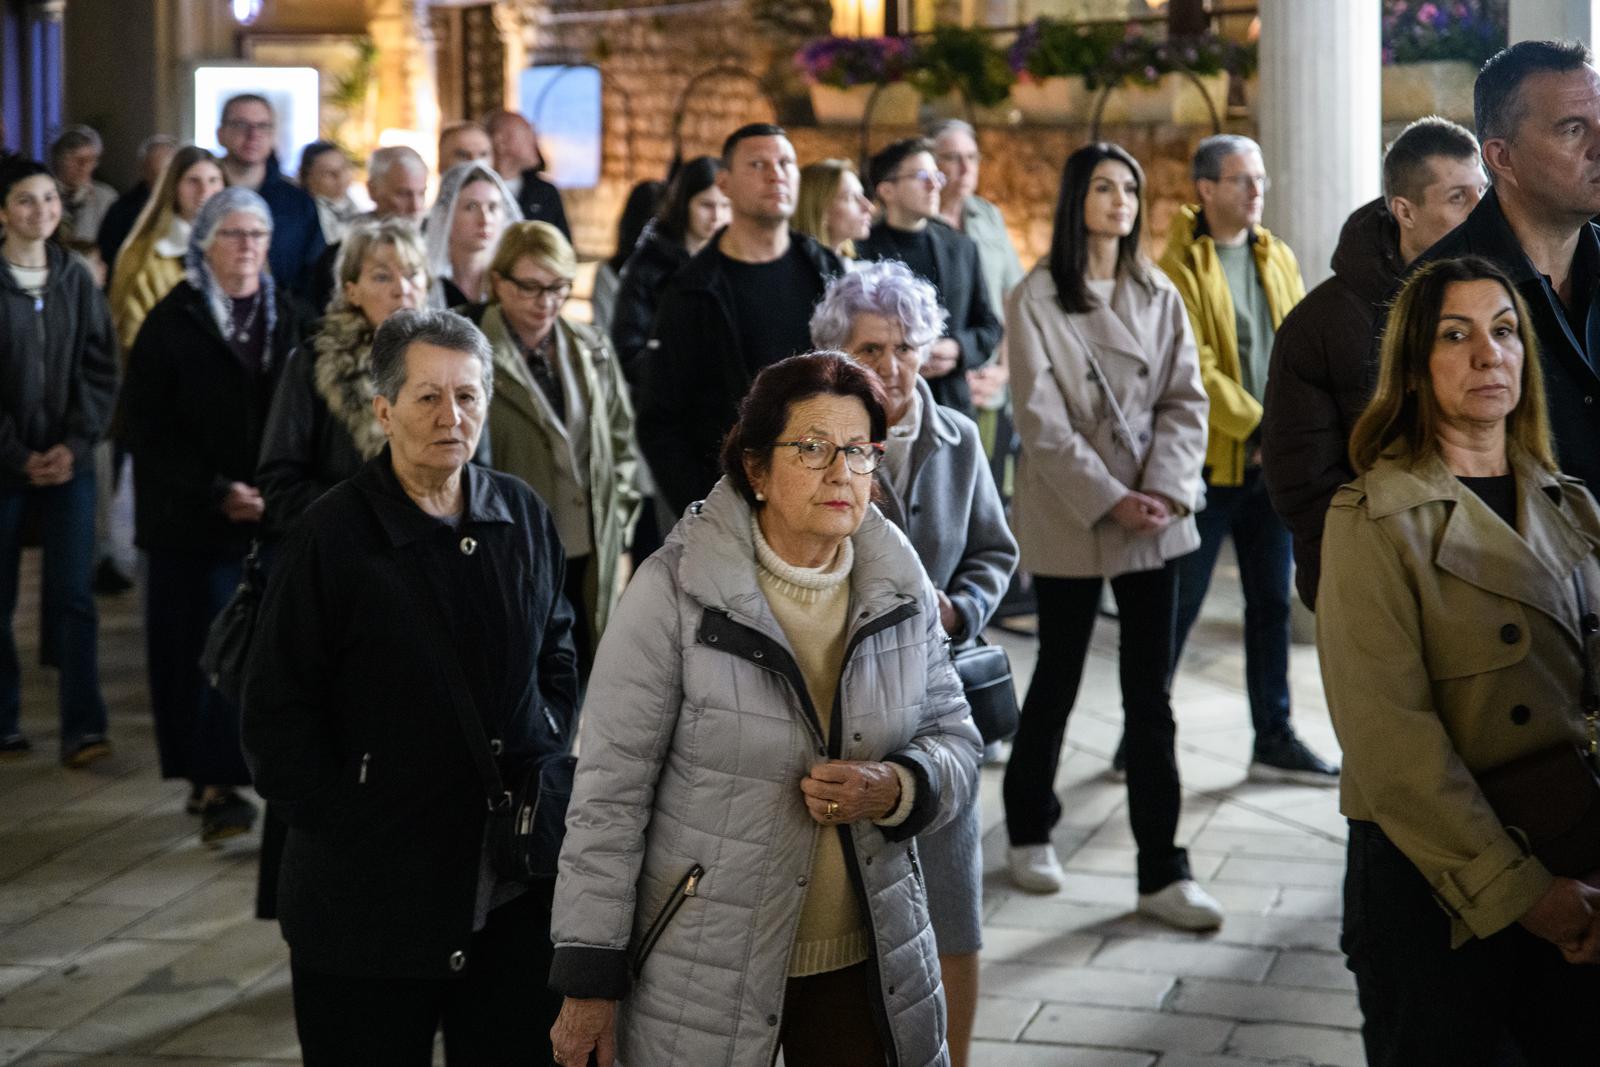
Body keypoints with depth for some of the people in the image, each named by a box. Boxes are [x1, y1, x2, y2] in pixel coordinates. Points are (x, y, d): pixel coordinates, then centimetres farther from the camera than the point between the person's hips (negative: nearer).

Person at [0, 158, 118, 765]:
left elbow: (101, 370, 5)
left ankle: (82, 729, -7)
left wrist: (76, 445, -6)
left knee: (73, 595, -5)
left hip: (68, 461, 2)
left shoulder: (77, 280, 5)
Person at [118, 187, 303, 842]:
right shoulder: (173, 321, -1)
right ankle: (214, 781, 2)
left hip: (269, 517, 3)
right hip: (190, 519, -3)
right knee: (198, 649, -3)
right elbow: (144, 429, -4)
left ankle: (215, 782, 8)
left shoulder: (285, 319, 9)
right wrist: (215, 492, -12)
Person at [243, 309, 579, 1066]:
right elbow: (275, 718, -8)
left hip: (516, 892, 4)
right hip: (371, 900, -4)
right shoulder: (333, 535, -10)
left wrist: (546, 765, 5)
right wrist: (351, 827, -11)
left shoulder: (523, 518, 4)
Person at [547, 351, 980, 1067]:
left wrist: (897, 790, -14)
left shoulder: (902, 591, 2)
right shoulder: (675, 590, -12)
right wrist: (590, 981, -10)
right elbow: (611, 789, -10)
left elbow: (956, 741, 11)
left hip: (868, 960, 4)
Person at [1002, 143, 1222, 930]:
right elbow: (1041, 420, -10)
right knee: (1058, 679, 11)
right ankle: (1029, 830, 32)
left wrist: (1166, 490, -13)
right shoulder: (1035, 299, -5)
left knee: (1151, 695, 2)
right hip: (1068, 518, -3)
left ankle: (1162, 873, 4)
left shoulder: (1159, 297, 7)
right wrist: (1109, 501, -17)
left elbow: (1184, 400, 2)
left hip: (1153, 518, 3)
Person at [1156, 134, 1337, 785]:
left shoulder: (1278, 258, 12)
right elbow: (1194, 367, -16)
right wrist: (1259, 428, -17)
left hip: (1272, 462, 6)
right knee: (1178, 606, 1)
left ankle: (1274, 741, 18)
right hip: (1207, 461, -6)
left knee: (1272, 603, 10)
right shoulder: (1180, 266, -9)